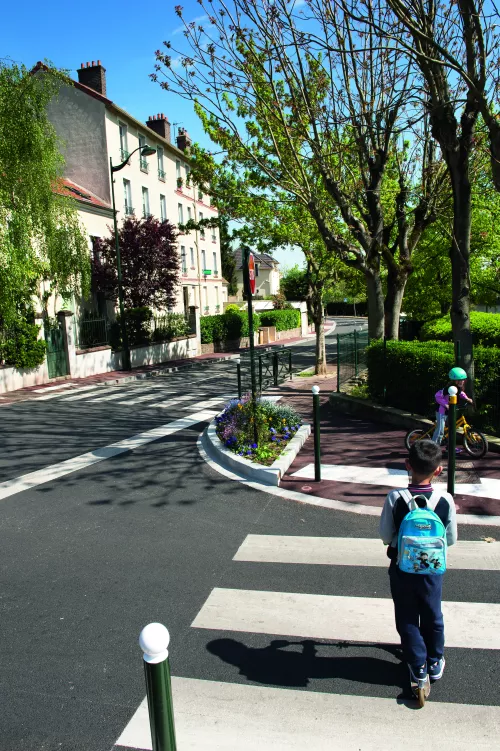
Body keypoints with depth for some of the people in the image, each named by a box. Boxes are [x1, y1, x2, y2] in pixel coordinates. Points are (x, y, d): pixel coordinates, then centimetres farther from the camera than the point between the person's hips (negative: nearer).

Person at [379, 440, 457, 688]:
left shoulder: (395, 498, -22)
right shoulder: (446, 500, -18)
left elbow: (386, 536, -12)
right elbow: (451, 539, -7)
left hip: (402, 568, -1)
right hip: (432, 568, 2)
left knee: (407, 618, 17)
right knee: (433, 616, 23)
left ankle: (417, 667, 29)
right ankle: (435, 663, 40)